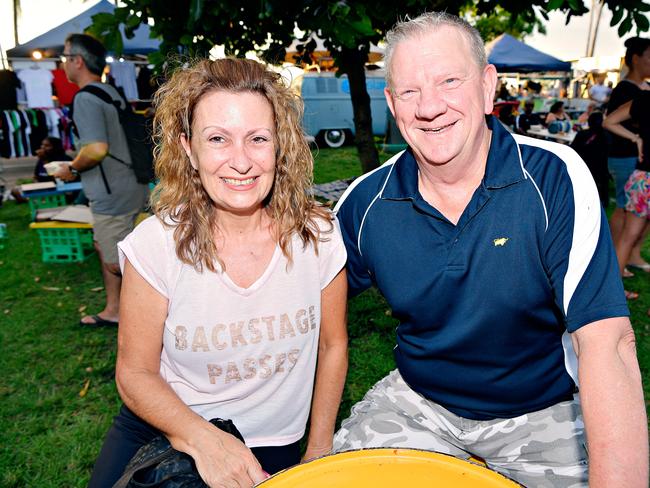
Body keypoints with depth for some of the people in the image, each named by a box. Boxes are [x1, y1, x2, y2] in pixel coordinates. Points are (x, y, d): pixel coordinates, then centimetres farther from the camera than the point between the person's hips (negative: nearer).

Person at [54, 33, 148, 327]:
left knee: (118, 263, 1)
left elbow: (97, 149, -29)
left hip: (113, 196, -10)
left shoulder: (86, 99, -17)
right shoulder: (111, 93, 13)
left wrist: (72, 169, -11)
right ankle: (112, 311, 33)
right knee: (105, 250, 21)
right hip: (128, 188, 10)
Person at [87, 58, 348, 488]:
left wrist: (319, 453, 2)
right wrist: (203, 438, -25)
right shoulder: (156, 243, -18)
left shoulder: (318, 235, -16)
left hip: (270, 446, 0)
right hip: (162, 429, 1)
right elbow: (136, 372, -9)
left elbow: (332, 346, -2)